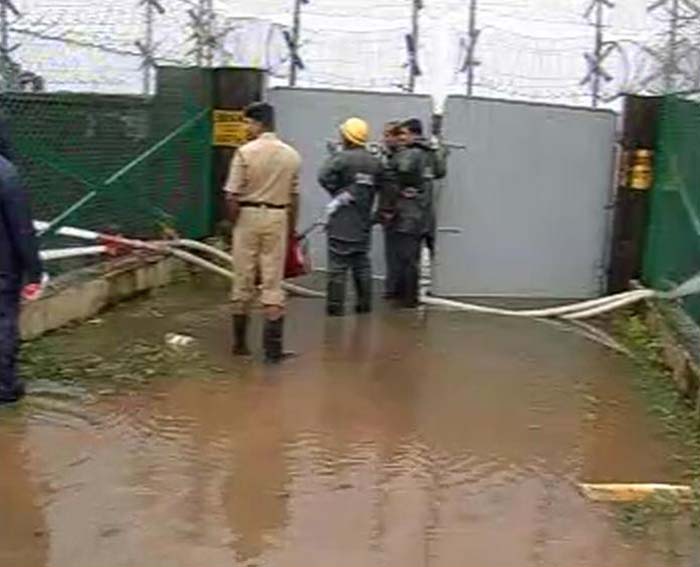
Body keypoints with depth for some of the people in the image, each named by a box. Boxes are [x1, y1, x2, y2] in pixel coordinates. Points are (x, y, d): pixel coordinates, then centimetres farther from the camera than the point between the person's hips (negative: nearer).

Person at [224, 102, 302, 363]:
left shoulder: (246, 152, -12)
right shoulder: (291, 155, 0)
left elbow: (232, 196, -12)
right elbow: (293, 198, 5)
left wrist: (233, 221, 4)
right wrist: (291, 228, 16)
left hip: (248, 216, -2)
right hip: (277, 218, 2)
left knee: (243, 280, 10)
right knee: (273, 282, 6)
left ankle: (240, 342, 21)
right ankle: (272, 347, 4)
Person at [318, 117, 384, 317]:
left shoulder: (342, 158, -14)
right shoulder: (375, 162, 6)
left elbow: (324, 177, -23)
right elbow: (379, 186, 14)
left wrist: (337, 192, -10)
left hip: (342, 221, -6)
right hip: (364, 222, 6)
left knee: (338, 265, -2)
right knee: (362, 264, 15)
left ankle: (336, 306, 0)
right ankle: (365, 304, 19)